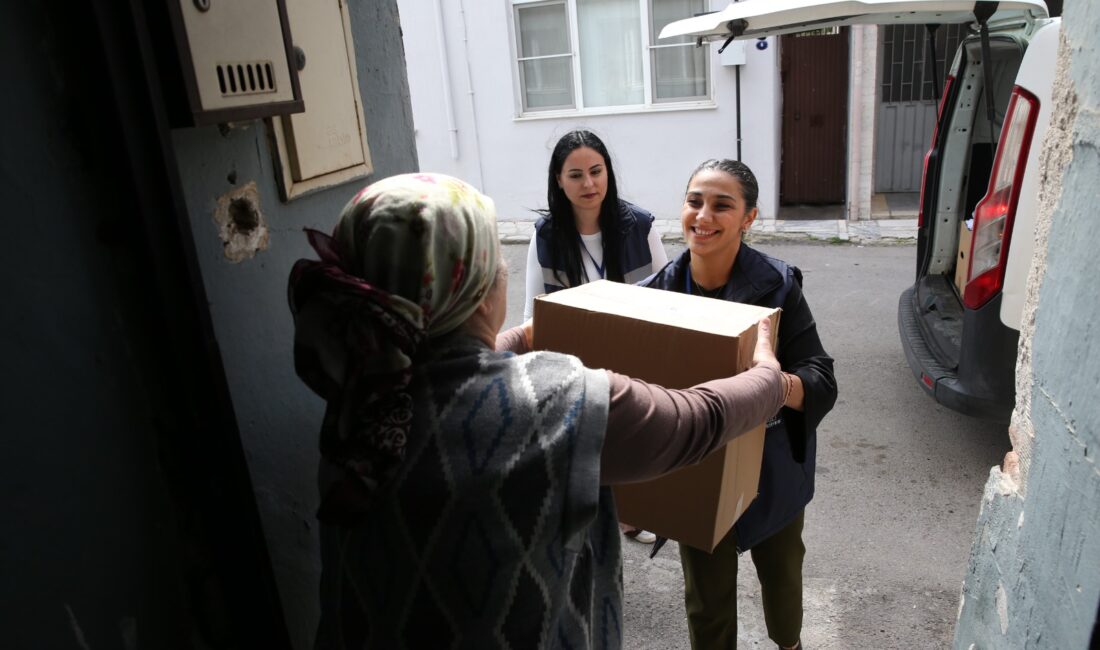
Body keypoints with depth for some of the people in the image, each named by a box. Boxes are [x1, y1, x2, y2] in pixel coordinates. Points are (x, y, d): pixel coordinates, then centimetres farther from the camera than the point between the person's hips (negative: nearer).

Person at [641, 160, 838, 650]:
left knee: (781, 572, 25)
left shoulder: (777, 285, -17)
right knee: (707, 598, 12)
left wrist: (780, 385, -43)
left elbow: (822, 381, -20)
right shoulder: (658, 291, -11)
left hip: (772, 468, 0)